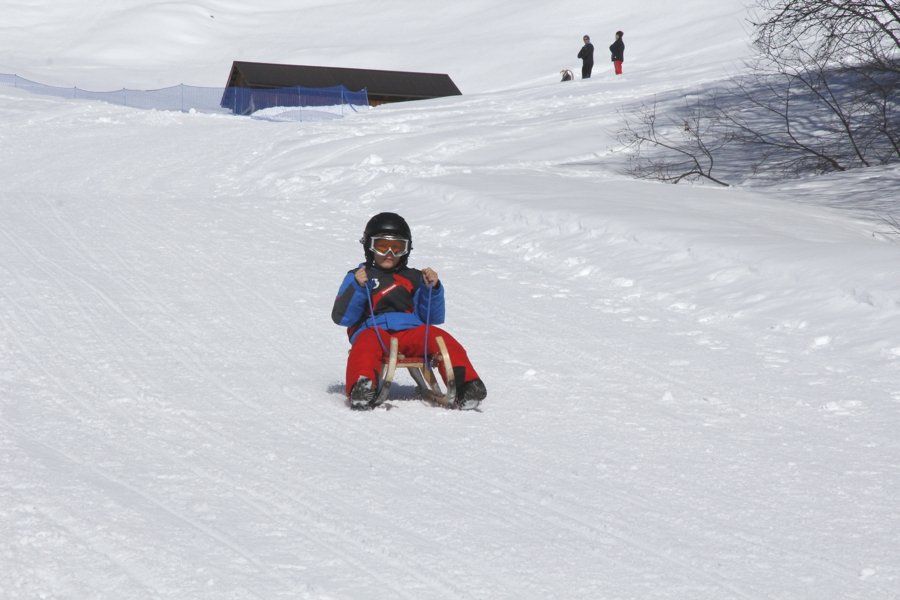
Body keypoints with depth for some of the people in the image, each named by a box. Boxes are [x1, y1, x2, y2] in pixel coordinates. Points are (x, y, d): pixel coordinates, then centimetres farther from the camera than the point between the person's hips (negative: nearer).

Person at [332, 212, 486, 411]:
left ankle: (465, 385, -43)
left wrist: (433, 288, 6)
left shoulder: (413, 278, 30)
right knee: (366, 346, -39)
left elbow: (433, 318, 23)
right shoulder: (358, 277, 23)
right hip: (373, 330, -2)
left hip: (411, 330, 3)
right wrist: (357, 287, -5)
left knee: (443, 340, -28)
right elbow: (341, 317, 9)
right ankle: (362, 389, -63)